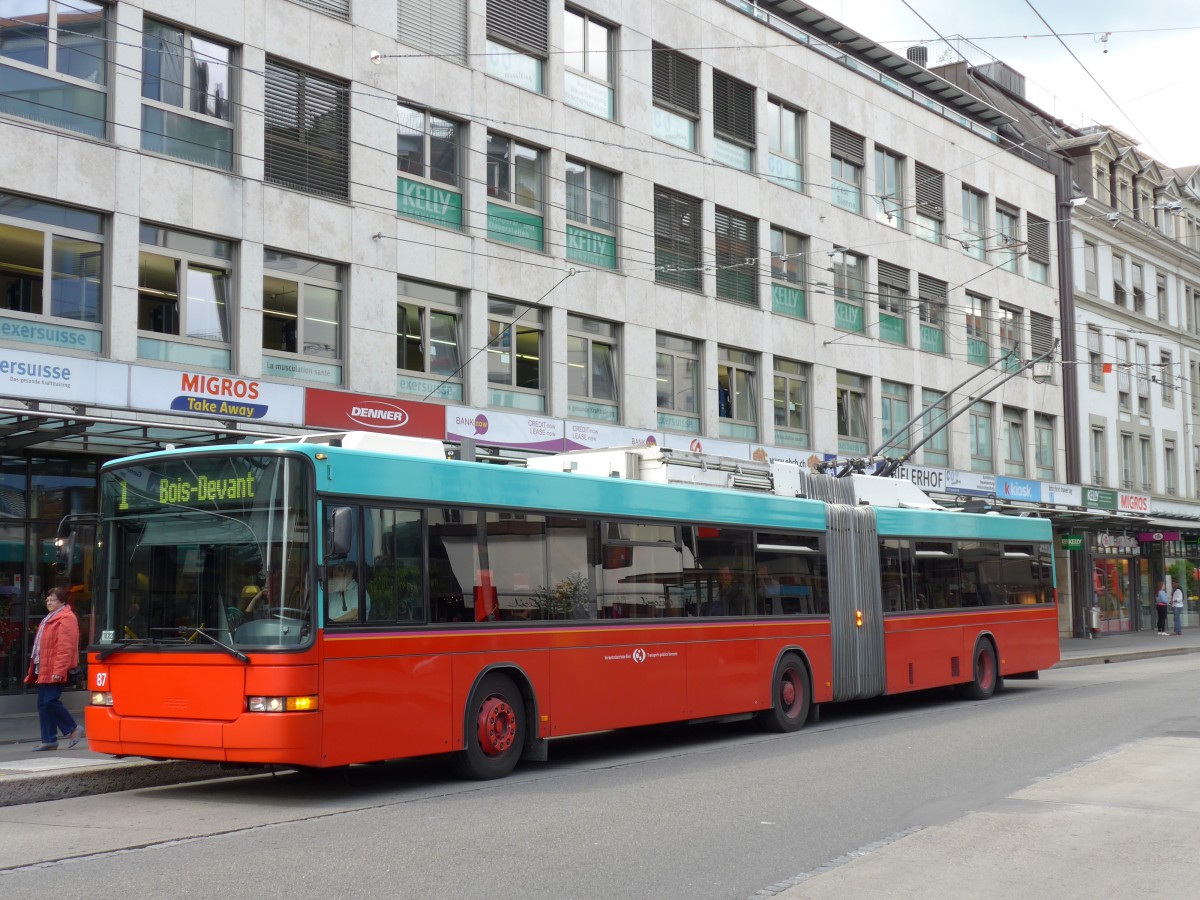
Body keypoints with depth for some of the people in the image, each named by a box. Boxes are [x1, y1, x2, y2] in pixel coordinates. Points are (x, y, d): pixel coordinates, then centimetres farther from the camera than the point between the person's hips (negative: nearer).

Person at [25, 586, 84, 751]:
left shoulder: (66, 619, -12)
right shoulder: (50, 619, 21)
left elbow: (65, 647, -20)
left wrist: (59, 670, -25)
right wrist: (34, 671, 22)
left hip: (54, 672, -10)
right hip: (44, 670, 10)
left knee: (50, 701, -15)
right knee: (43, 704, 8)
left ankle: (72, 729, 1)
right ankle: (48, 740, 12)